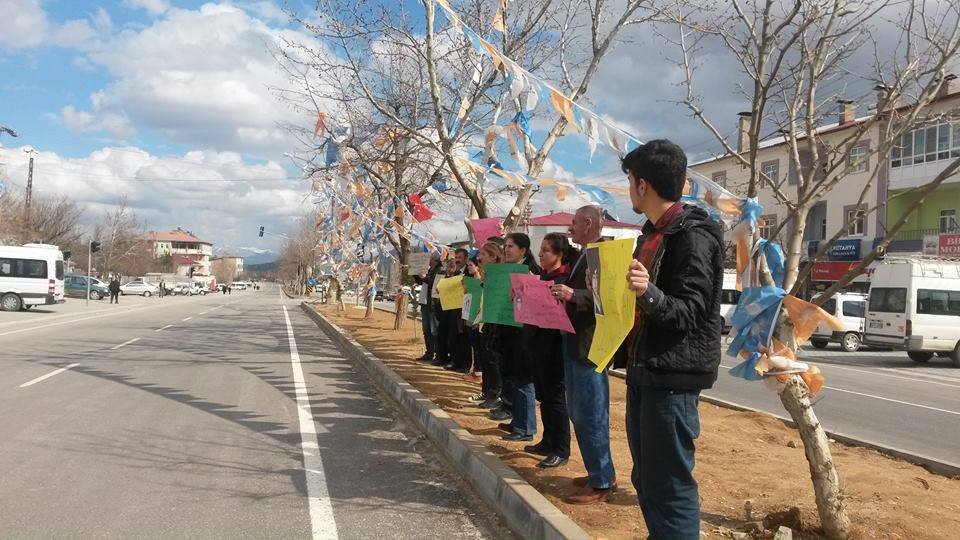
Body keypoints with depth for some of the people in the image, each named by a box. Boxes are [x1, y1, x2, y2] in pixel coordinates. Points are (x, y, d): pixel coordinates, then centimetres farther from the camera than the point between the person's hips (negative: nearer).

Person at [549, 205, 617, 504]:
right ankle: (597, 472, 27)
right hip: (573, 343, 10)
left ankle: (602, 482, 7)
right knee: (577, 412, 16)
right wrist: (561, 293, 10)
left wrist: (573, 295, -32)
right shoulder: (582, 255, 17)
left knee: (590, 415, -4)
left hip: (589, 346, -10)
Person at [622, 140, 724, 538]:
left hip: (672, 378, -10)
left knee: (669, 486, -4)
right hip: (644, 371, 10)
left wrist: (650, 293, -36)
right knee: (645, 479, 16)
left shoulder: (693, 236, -14)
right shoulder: (652, 233, 15)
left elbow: (688, 313, -20)